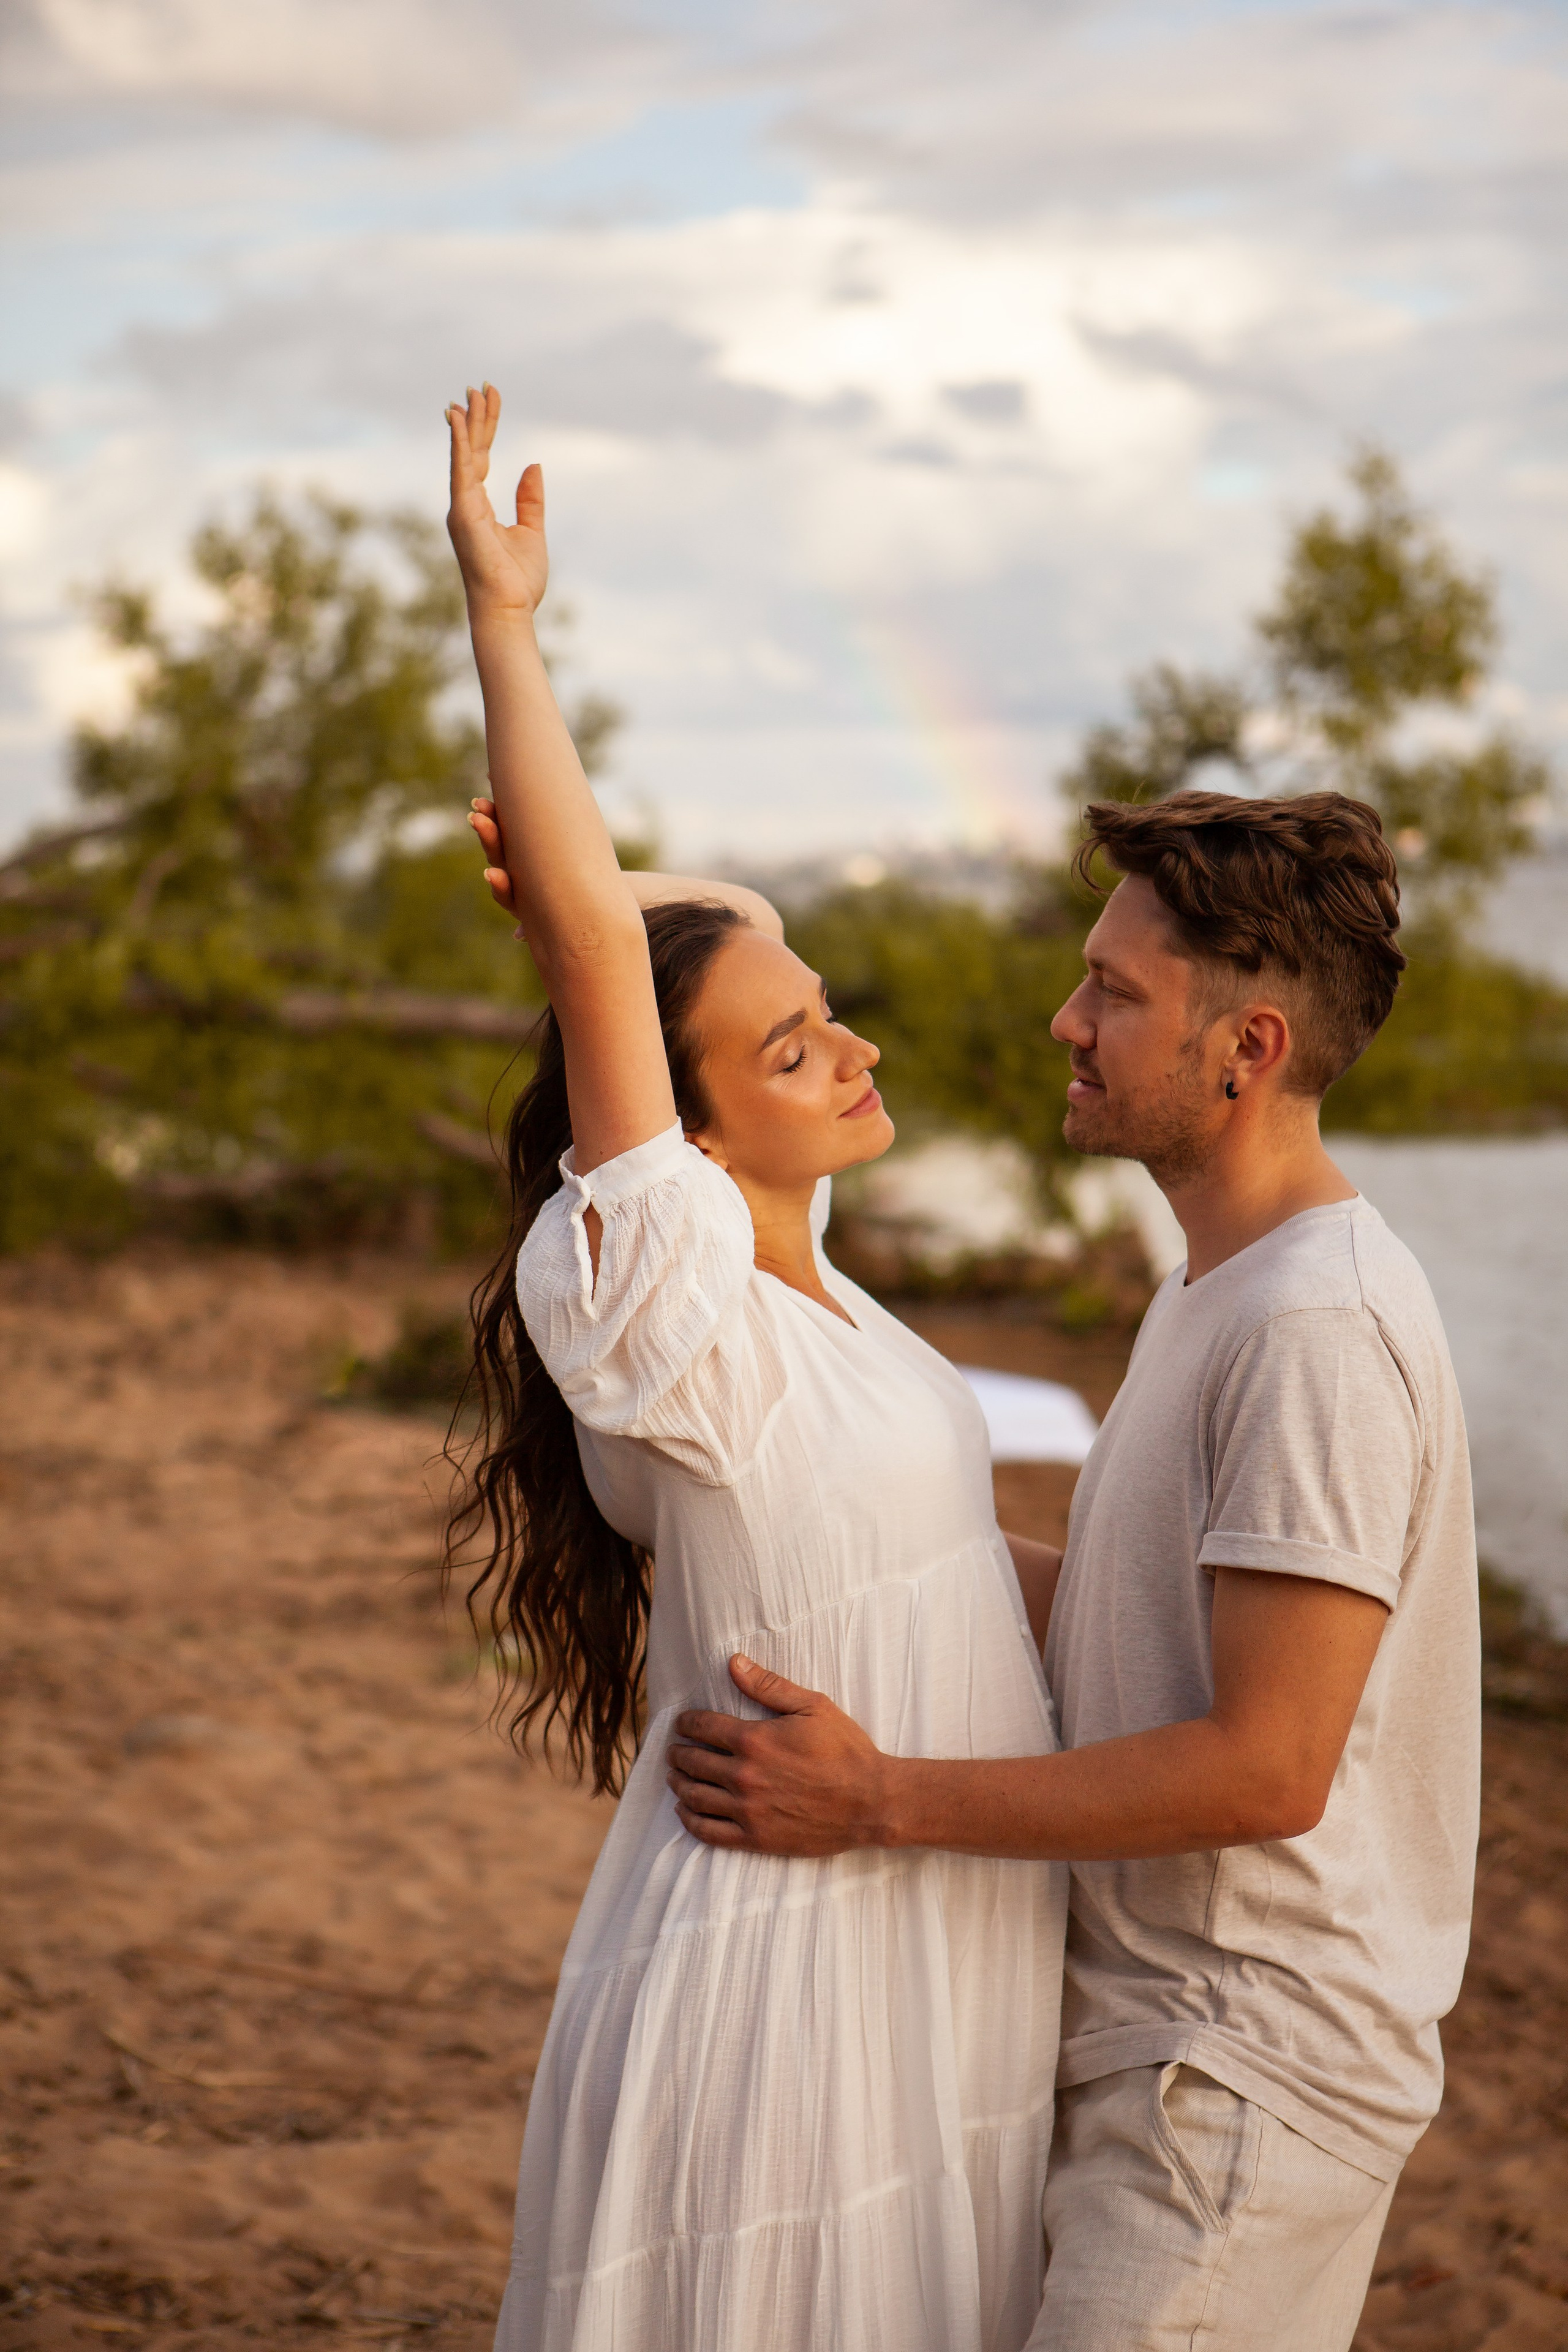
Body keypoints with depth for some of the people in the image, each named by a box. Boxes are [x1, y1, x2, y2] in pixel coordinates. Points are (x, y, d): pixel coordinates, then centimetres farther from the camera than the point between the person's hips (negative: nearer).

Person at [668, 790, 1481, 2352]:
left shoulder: (1320, 1329, -22)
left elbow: (1264, 1767, -25)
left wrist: (882, 1801, -22)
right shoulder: (1213, 1293, 11)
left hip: (1241, 2087, -10)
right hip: (1153, 2045, 10)